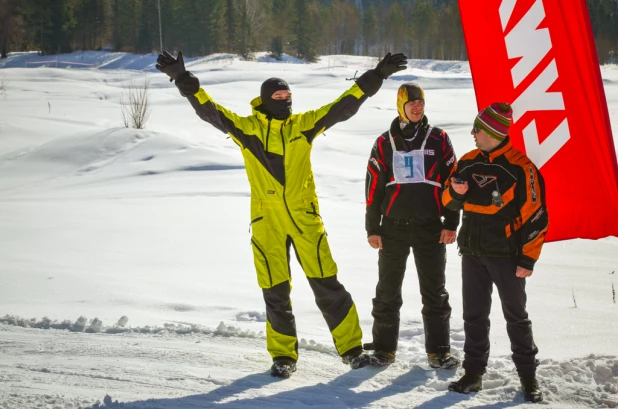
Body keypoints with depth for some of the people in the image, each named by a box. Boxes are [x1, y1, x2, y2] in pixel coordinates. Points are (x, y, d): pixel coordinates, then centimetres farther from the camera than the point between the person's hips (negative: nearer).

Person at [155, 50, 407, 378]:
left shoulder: (303, 124, 6)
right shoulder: (246, 128, 2)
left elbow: (344, 105, 7)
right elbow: (209, 109, -4)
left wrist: (377, 76, 4)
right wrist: (183, 79, -14)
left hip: (305, 217, 1)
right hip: (267, 222, 0)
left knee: (327, 285, 1)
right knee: (275, 292, 4)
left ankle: (352, 349, 10)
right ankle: (283, 356, 18)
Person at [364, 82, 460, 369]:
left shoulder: (438, 140, 4)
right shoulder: (385, 143, 6)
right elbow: (373, 186, 6)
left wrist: (451, 223, -3)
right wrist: (372, 228, 2)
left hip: (430, 227, -1)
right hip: (393, 227, 1)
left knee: (434, 291, 4)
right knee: (388, 291, 5)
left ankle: (438, 350, 11)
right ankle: (383, 347, 15)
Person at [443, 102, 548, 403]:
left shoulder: (519, 167, -12)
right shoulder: (468, 163, 6)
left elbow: (536, 217, -11)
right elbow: (450, 203, 14)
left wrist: (528, 259, -14)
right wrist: (455, 192, -10)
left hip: (506, 255, -5)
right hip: (473, 253, 5)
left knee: (516, 317, 3)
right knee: (474, 315, 9)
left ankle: (528, 377, 12)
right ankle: (473, 373, 18)